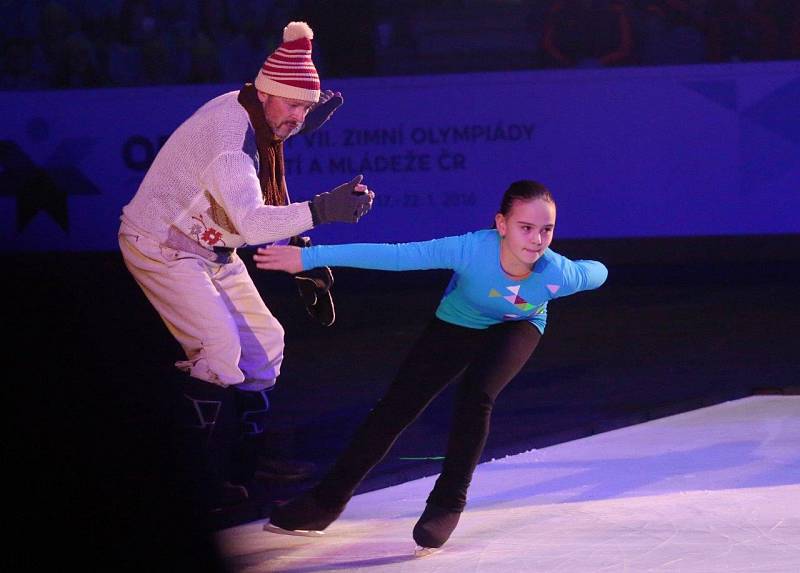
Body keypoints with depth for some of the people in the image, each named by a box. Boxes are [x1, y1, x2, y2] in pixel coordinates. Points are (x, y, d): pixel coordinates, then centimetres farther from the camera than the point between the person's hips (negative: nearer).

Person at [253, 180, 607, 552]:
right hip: (457, 324, 1)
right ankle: (327, 501, 12)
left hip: (516, 329, 0)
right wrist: (309, 257, -39)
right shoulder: (471, 250, -40)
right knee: (395, 408, -1)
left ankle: (448, 505, -9)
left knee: (476, 396, -27)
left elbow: (597, 272, -12)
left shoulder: (559, 274, -35)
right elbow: (394, 256, -39)